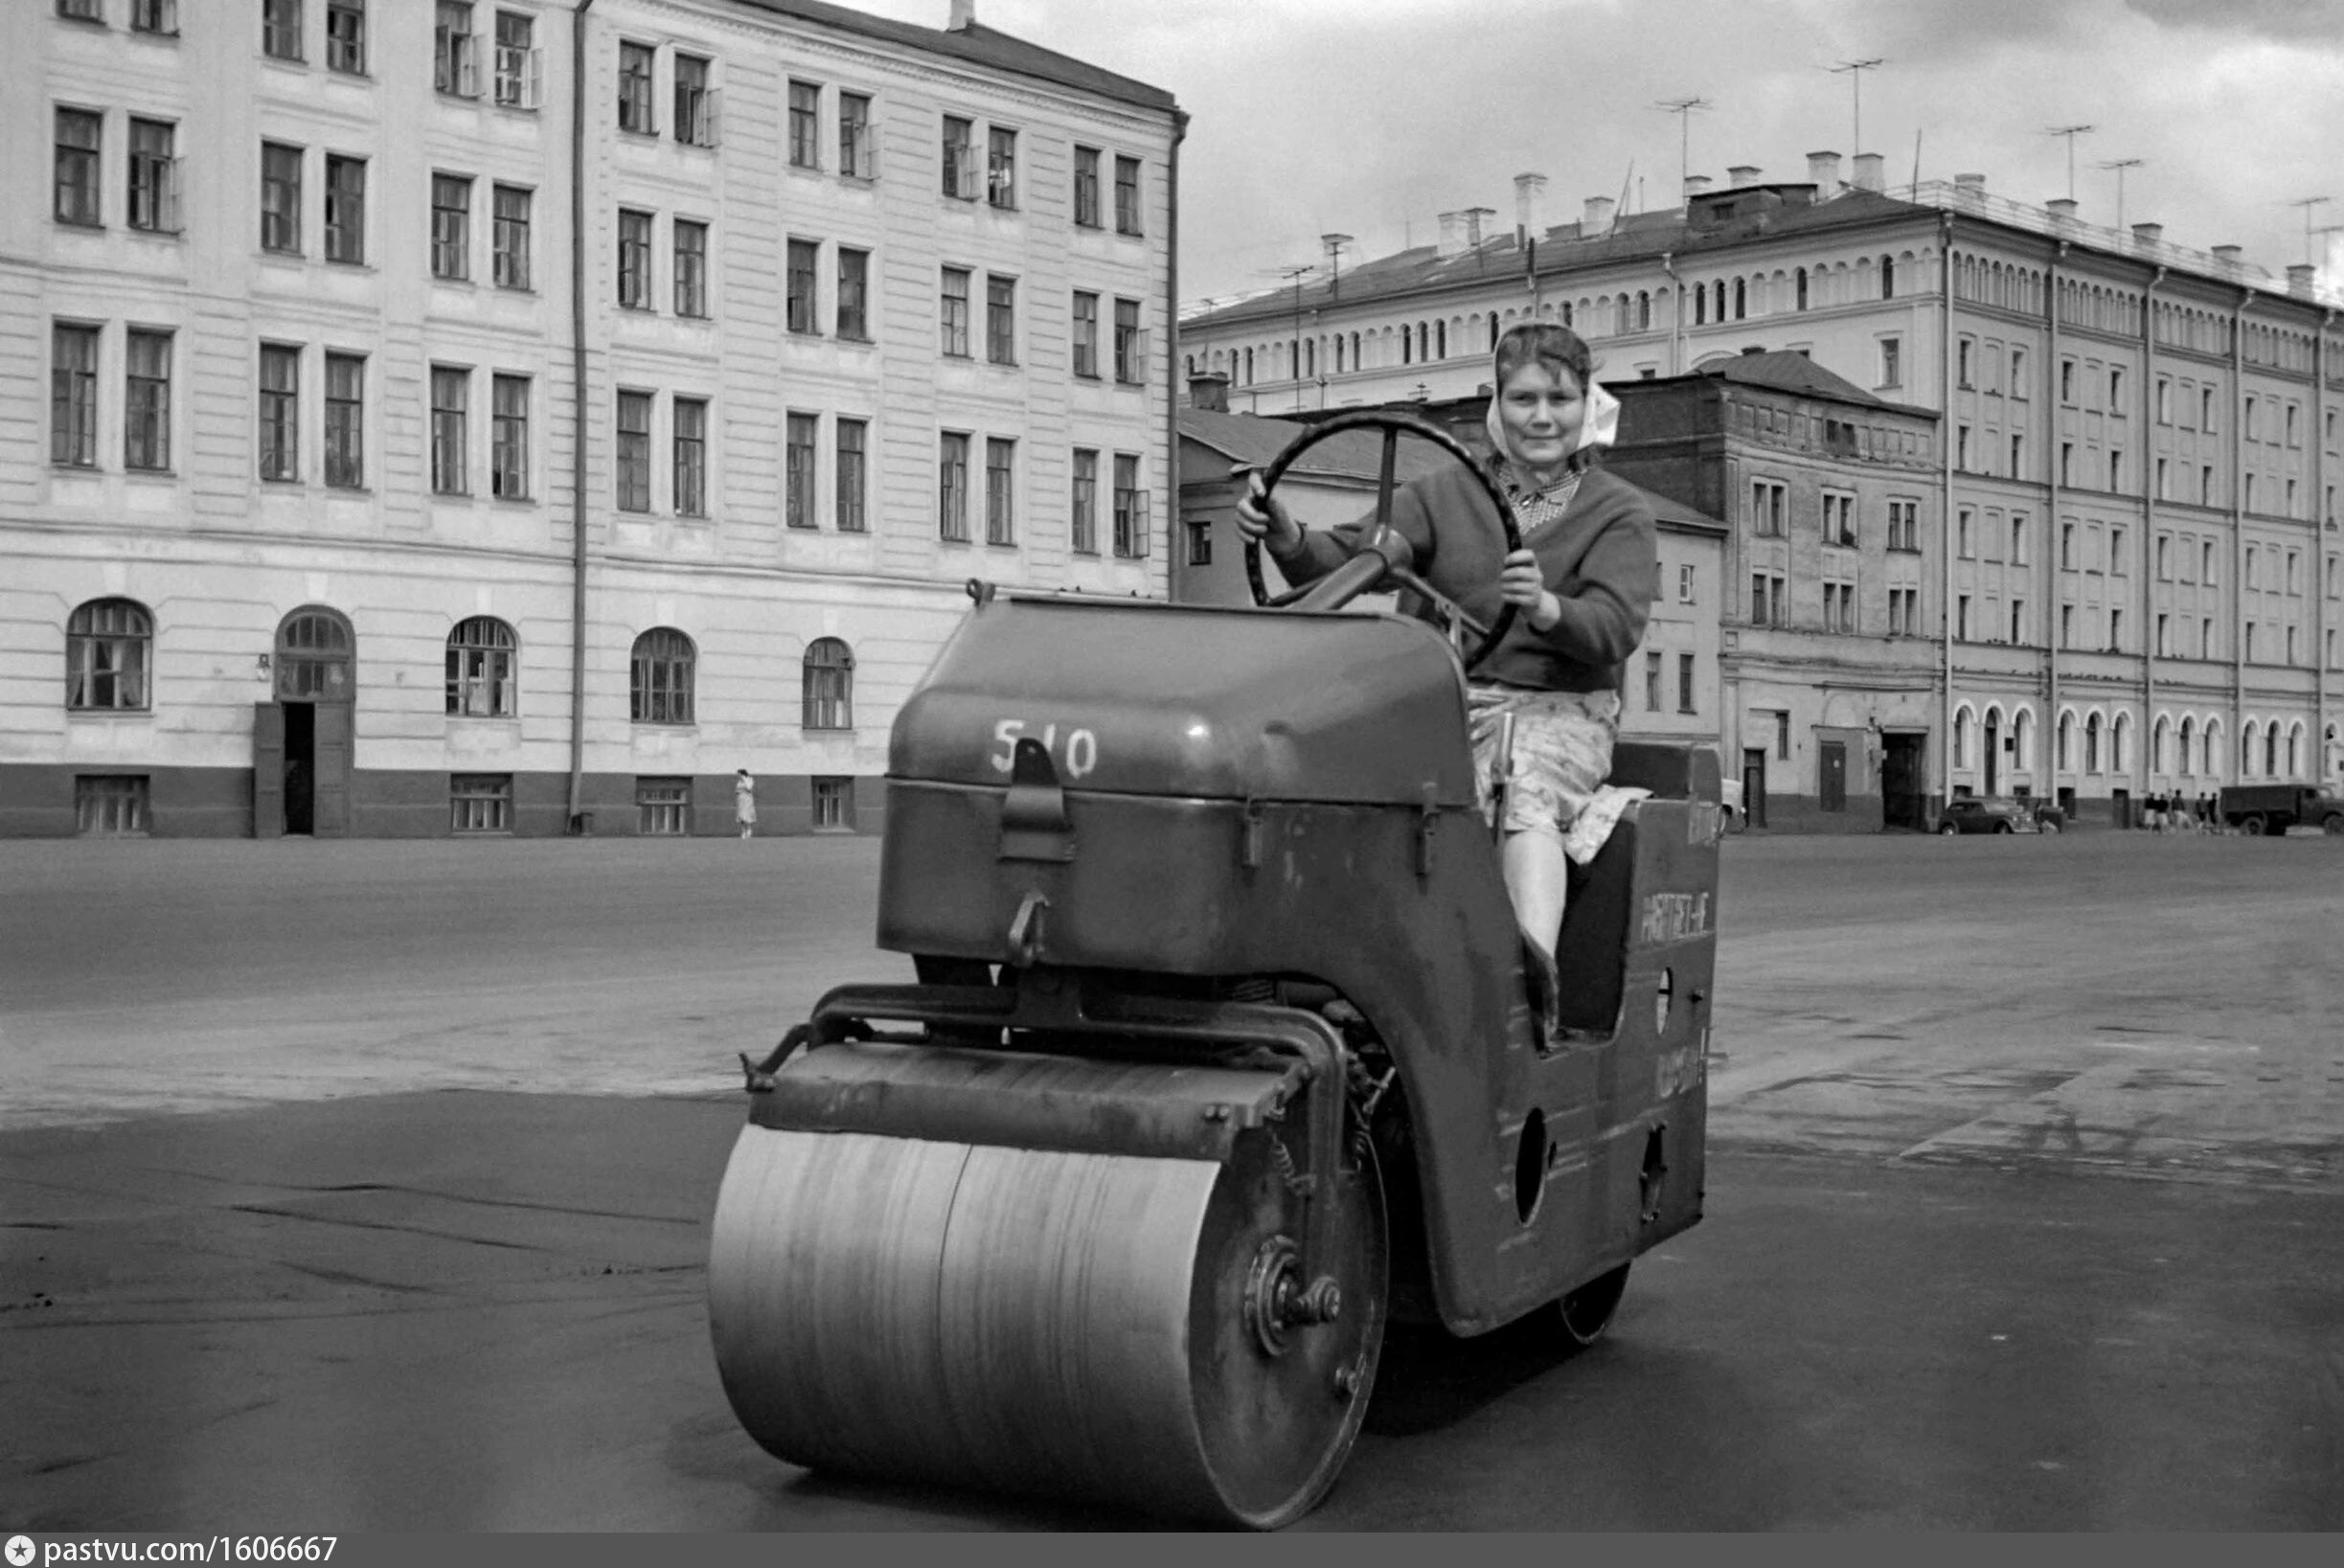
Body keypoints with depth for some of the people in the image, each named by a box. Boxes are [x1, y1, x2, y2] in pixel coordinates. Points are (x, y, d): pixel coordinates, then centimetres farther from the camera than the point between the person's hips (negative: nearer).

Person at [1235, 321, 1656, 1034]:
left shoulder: (1618, 512, 9)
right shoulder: (1445, 493, 16)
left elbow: (1615, 629, -8)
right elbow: (1352, 559, 2)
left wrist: (1546, 607, -31)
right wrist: (1289, 538, -21)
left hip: (1560, 712, -2)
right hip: (1450, 702, 2)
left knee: (1527, 800, -36)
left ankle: (1536, 969, -55)